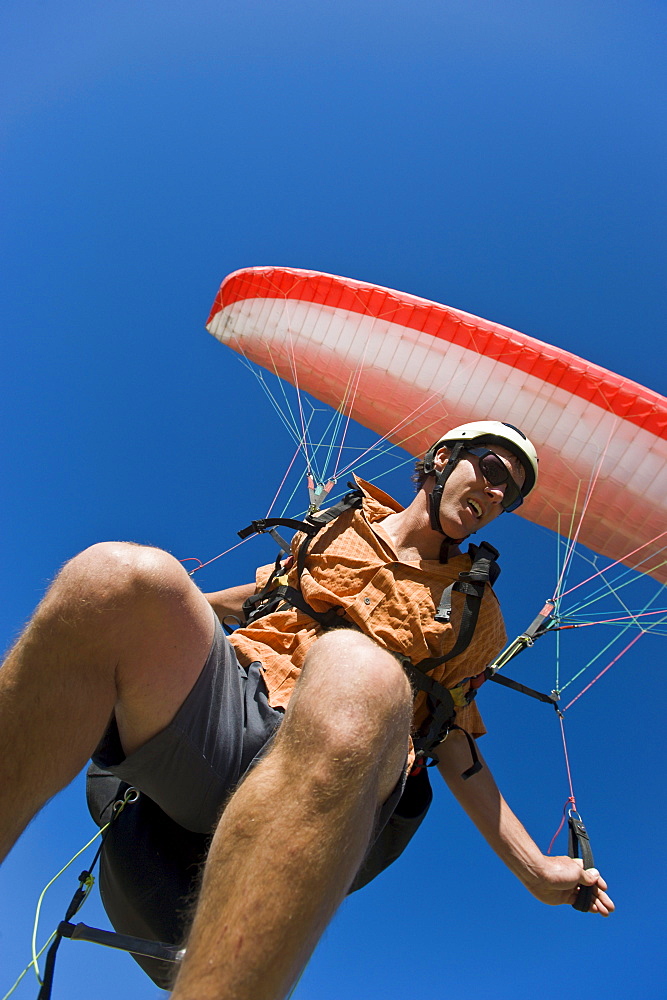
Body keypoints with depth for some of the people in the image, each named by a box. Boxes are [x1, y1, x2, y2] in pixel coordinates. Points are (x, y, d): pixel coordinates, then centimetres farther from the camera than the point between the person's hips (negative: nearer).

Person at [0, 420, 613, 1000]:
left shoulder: (474, 605, 25)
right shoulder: (343, 523, 26)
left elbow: (455, 749, 26)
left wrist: (536, 869, 20)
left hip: (330, 779, -1)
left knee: (360, 672, -40)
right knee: (120, 574, -30)